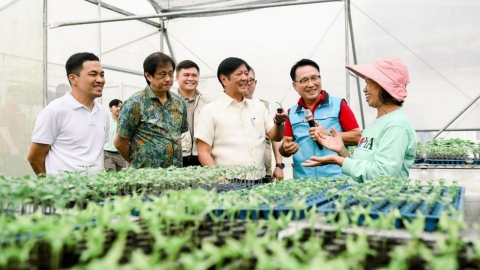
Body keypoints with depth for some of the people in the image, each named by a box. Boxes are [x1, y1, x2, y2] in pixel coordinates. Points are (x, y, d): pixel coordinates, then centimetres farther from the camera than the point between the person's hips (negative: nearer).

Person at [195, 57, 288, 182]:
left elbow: (275, 137, 12)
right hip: (229, 182, -4)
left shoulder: (258, 106, 11)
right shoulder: (210, 111, -2)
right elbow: (203, 152, -5)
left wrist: (279, 123, -8)